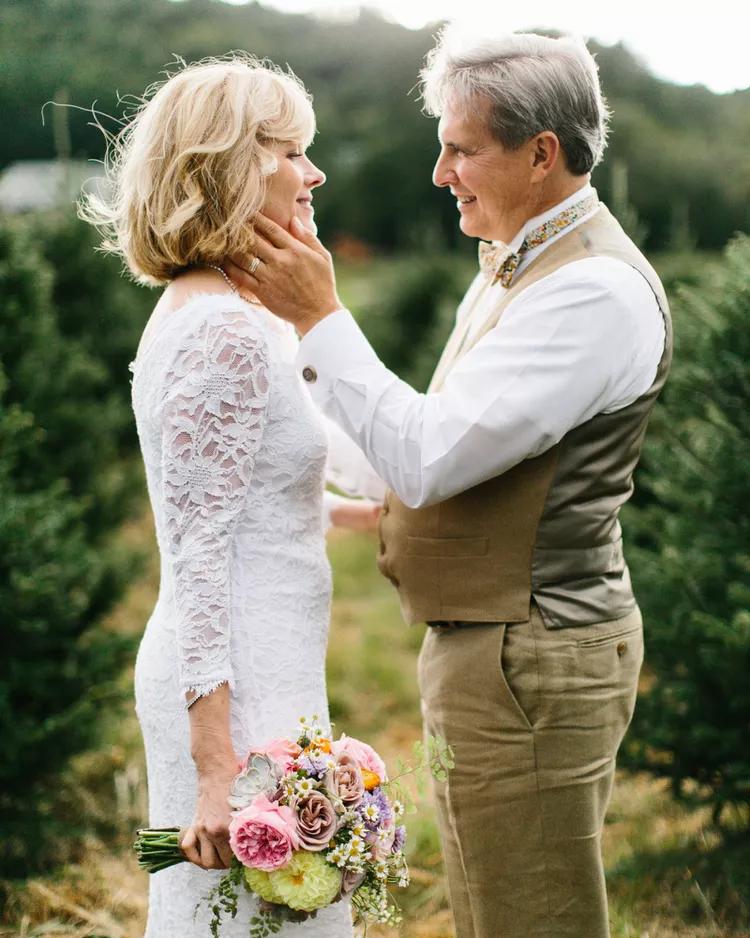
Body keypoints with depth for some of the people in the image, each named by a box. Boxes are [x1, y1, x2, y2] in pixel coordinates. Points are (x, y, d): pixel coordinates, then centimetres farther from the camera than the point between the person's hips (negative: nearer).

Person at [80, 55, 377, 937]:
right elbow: (200, 558, -22)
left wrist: (364, 511, 30)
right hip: (239, 692, -10)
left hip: (224, 675, 10)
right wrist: (218, 769, -24)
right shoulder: (228, 334, -19)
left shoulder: (197, 313, 11)